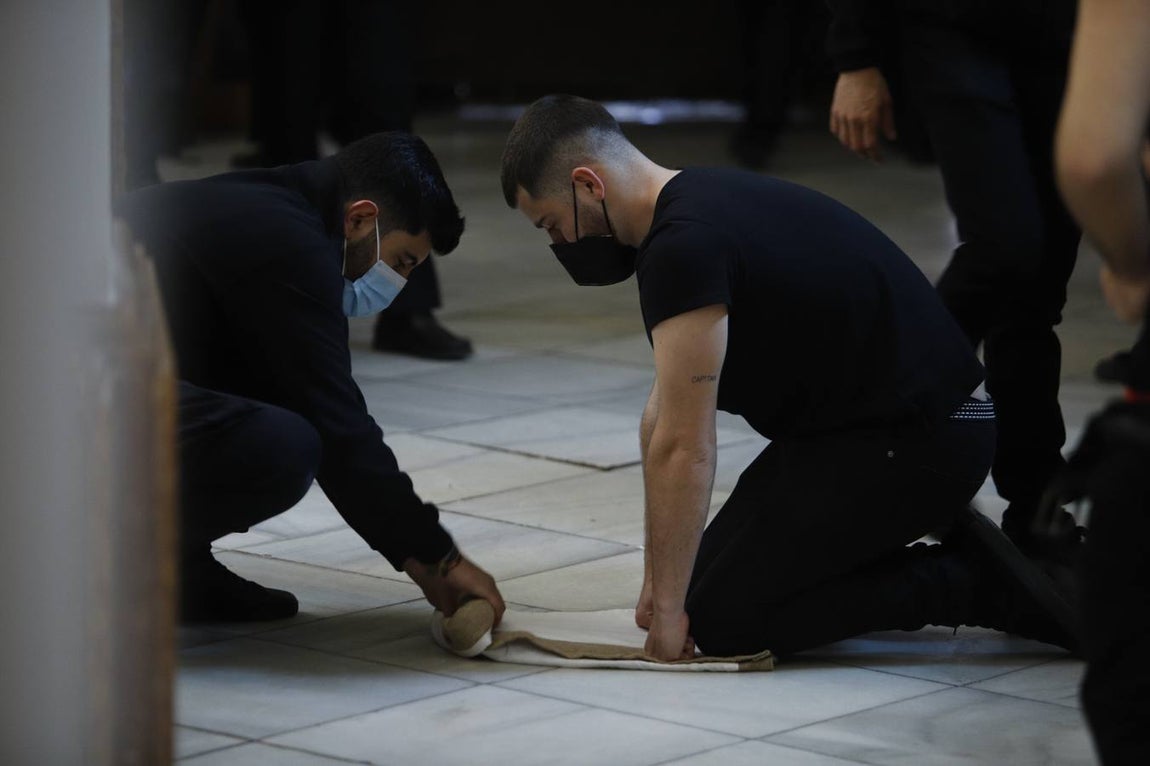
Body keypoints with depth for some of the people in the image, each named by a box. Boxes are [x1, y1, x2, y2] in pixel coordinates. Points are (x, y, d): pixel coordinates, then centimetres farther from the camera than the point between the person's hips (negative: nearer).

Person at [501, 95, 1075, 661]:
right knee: (707, 579, 15)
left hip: (917, 440, -10)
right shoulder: (698, 206, 12)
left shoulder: (682, 246, -21)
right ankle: (954, 558, 13)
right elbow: (664, 421, 16)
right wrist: (659, 582, 16)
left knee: (722, 621, -8)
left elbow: (684, 449, -21)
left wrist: (668, 609, -12)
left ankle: (971, 584, -3)